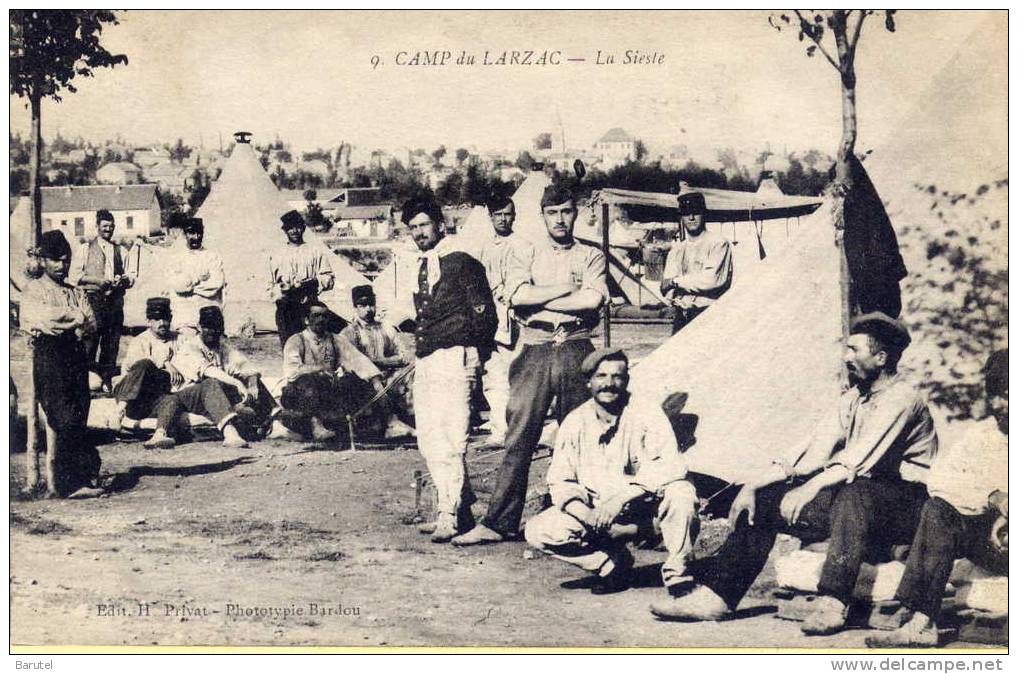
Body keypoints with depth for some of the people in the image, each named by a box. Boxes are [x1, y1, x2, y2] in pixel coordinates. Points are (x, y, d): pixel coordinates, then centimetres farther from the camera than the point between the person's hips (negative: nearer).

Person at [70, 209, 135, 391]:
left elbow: (130, 277, 16)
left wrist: (123, 279, -7)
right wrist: (97, 280, -12)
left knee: (112, 342, 4)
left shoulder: (121, 251, 17)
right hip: (93, 299, -3)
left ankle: (107, 379, 11)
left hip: (115, 300, 3)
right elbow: (74, 275, 0)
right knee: (90, 340, -7)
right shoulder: (86, 248, 7)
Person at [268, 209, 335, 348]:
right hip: (285, 309, 1)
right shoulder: (277, 257, 17)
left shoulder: (315, 252, 11)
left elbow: (329, 279, 5)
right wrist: (282, 289, -6)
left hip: (310, 307, -1)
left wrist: (313, 282, -14)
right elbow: (271, 287, 16)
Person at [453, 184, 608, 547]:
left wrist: (540, 302, -7)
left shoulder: (591, 256, 11)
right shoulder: (525, 253, 13)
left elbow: (593, 299, -8)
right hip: (534, 352, 0)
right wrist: (568, 289, -6)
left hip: (576, 351, 0)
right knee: (519, 438, -3)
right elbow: (516, 294, -7)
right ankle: (498, 522, -1)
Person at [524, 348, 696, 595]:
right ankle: (612, 562, -1)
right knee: (536, 532, -18)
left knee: (680, 492, -34)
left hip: (643, 510, -3)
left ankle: (677, 575, -14)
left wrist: (621, 498, -35)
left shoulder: (647, 414, -12)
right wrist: (587, 515, -23)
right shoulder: (575, 422, -4)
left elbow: (669, 465, -26)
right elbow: (559, 482, -3)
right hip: (593, 512, 3)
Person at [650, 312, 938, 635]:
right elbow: (814, 448, 8)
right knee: (766, 501, -3)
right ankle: (715, 595, -4)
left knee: (852, 492, -40)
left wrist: (808, 490, -35)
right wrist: (753, 486, -1)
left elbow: (858, 459, -27)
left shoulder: (901, 398, -13)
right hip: (847, 502, 8)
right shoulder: (854, 397, 14)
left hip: (903, 506, -8)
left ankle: (832, 604, -40)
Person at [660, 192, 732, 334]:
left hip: (710, 316, -4)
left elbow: (713, 279, -11)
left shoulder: (718, 243, 1)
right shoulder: (677, 248, 17)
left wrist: (677, 281, -2)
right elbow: (665, 286, 10)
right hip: (681, 316, 4)